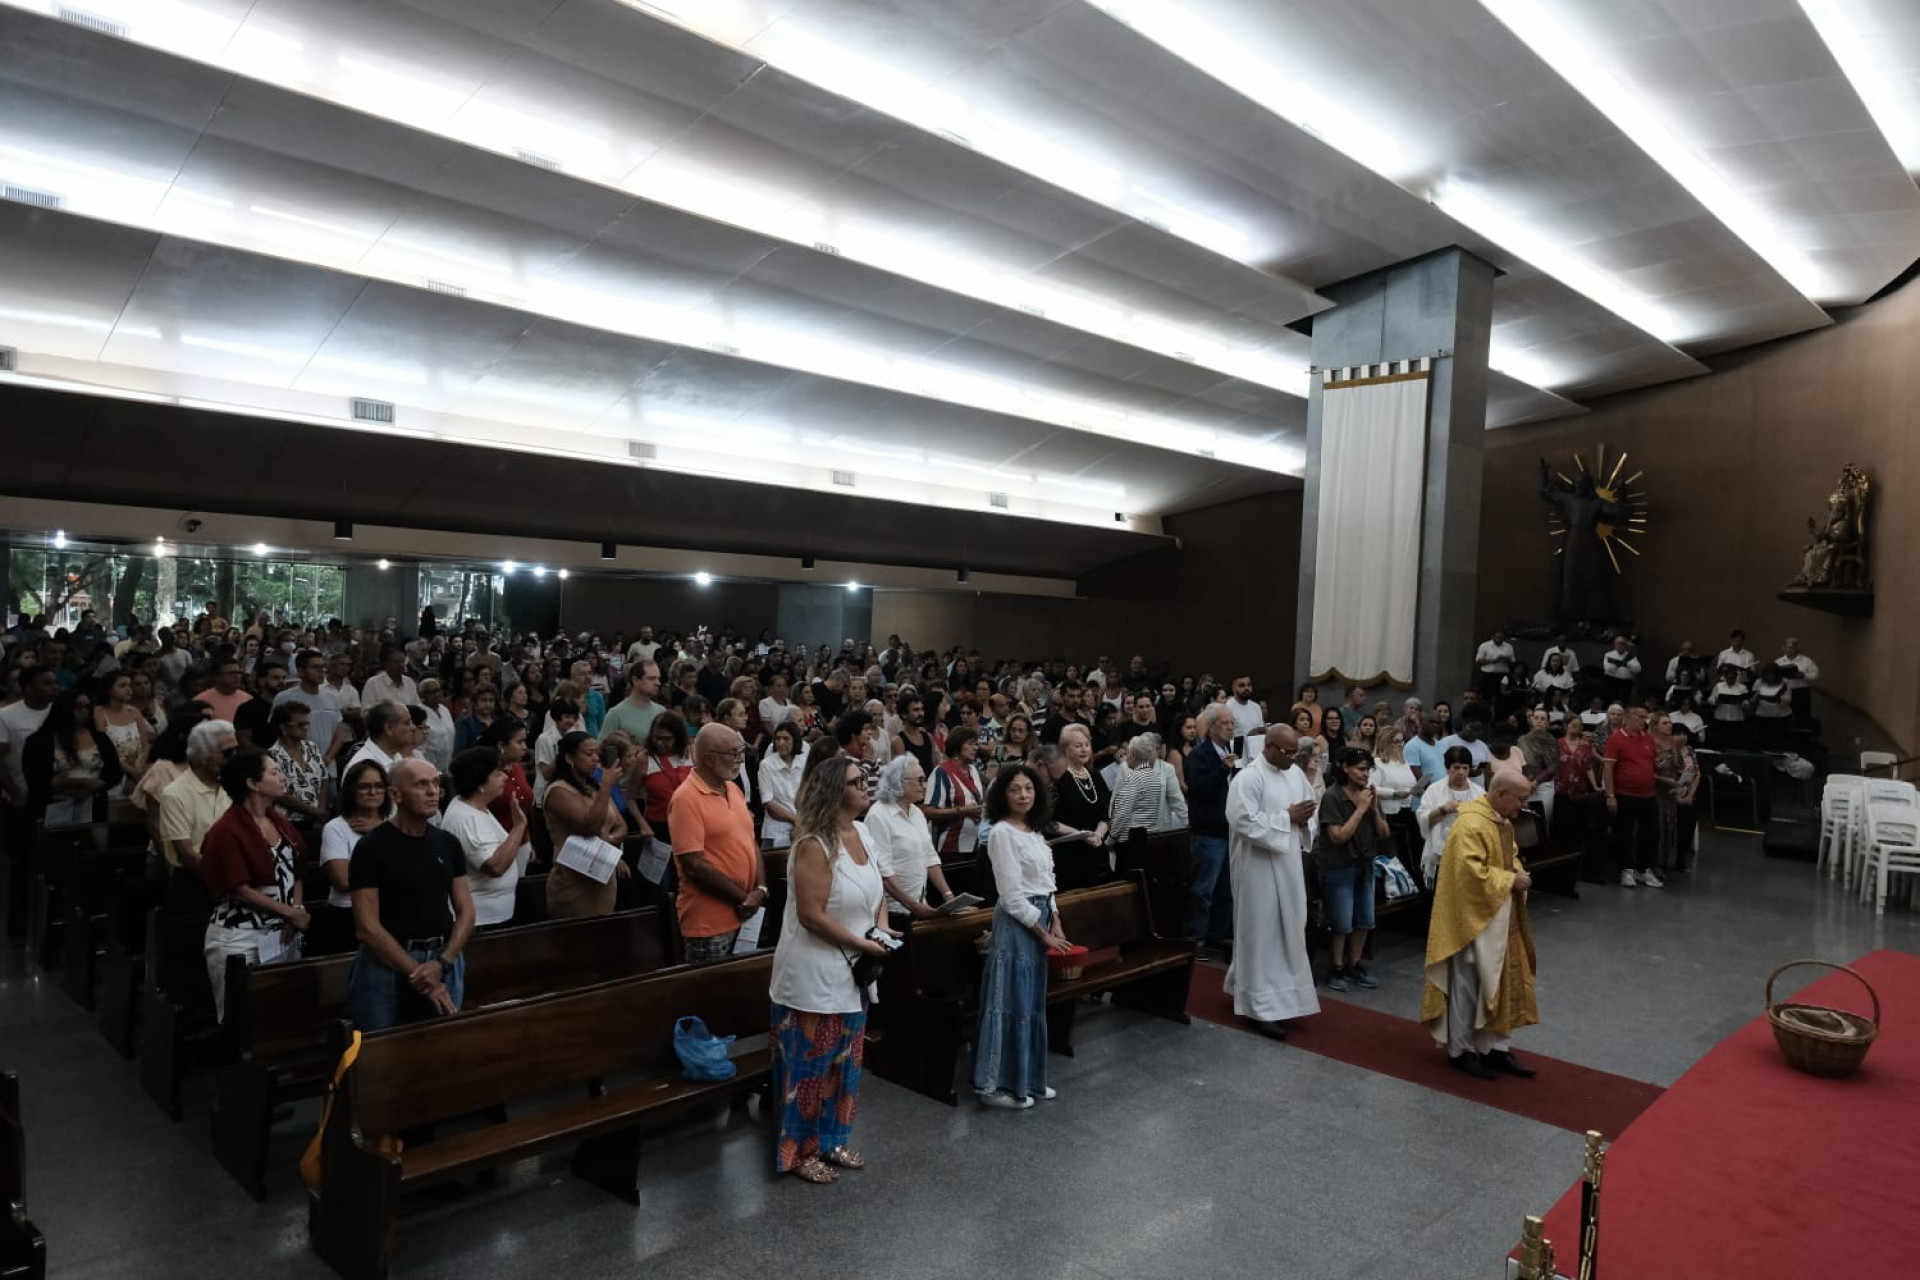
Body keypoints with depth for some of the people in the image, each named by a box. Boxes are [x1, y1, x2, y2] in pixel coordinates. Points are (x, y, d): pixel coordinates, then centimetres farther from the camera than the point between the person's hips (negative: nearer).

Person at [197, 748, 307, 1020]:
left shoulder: (279, 820, 8)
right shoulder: (226, 832, -15)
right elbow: (242, 890, -17)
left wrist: (297, 910, -4)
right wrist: (292, 913, -15)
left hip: (283, 935, 7)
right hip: (241, 941, -7)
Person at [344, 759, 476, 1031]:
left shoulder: (448, 843, 6)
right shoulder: (371, 847, -8)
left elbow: (466, 911, 6)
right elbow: (368, 927, -12)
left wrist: (442, 963, -10)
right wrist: (417, 974, -14)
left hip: (443, 959, 4)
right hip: (386, 963, -4)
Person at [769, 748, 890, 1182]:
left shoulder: (860, 831, 4)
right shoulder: (815, 844, -22)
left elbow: (876, 890, 16)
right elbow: (812, 915, -25)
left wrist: (882, 926, -3)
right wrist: (863, 944, -18)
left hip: (849, 973, 8)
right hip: (814, 975, -8)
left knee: (844, 1063, 18)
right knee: (811, 1065, 5)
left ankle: (831, 1141, 34)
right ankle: (799, 1151, 22)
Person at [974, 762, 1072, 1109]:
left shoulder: (1035, 830, 11)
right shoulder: (1002, 832, -15)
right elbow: (1012, 895, -18)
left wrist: (1056, 923, 4)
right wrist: (1043, 933, -13)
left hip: (1041, 920, 9)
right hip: (1016, 924, -9)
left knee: (1033, 1001, 15)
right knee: (1011, 1002, -3)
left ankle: (1028, 1080, 26)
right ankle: (995, 1084, 7)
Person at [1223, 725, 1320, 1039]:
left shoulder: (1295, 773, 8)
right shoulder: (1248, 778, -17)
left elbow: (1311, 808, 16)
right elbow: (1243, 822, -25)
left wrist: (1304, 818, -8)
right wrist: (1287, 817, -20)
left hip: (1288, 863, 8)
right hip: (1260, 865, -8)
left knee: (1287, 929, 15)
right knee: (1262, 932, -2)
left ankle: (1245, 987, 32)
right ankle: (1261, 1006, 8)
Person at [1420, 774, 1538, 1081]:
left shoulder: (1502, 821, 8)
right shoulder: (1470, 825, -23)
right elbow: (1471, 873, -28)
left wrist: (1518, 873, 0)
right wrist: (1510, 880, -19)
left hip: (1501, 918, 10)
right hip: (1475, 917, -10)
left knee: (1500, 981, 14)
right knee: (1468, 984, 2)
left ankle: (1496, 1047, 23)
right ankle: (1460, 1050, 15)